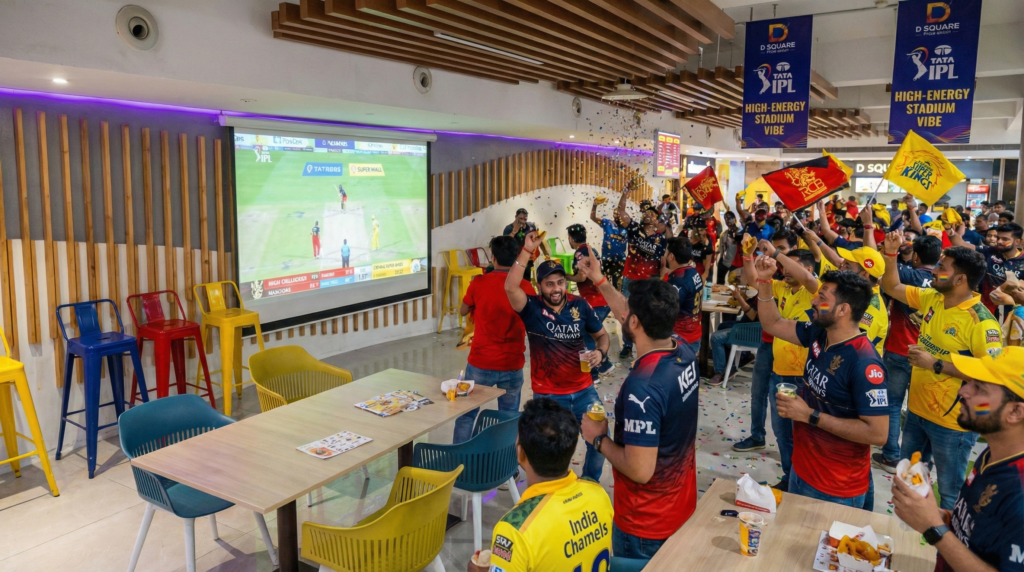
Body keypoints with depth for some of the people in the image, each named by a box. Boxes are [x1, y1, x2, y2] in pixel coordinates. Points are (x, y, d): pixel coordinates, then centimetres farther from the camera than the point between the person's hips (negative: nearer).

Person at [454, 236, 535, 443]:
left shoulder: (479, 283, -10)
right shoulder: (526, 287, -7)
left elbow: (463, 311, 8)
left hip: (480, 363, -1)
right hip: (512, 365, 1)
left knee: (466, 414, 14)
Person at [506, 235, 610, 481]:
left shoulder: (579, 305, -3)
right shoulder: (532, 308, -12)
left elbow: (601, 334, 10)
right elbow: (510, 287, -32)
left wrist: (600, 353, -12)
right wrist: (527, 251, -34)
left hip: (584, 389, 3)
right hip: (548, 394, -3)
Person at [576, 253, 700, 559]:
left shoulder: (642, 387, -33)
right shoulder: (684, 353, -8)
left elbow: (639, 470, -30)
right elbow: (638, 319, 10)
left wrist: (599, 438, -15)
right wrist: (599, 281, 14)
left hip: (646, 522, -8)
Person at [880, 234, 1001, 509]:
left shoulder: (981, 322, -23)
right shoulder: (932, 298, -1)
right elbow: (891, 287, 10)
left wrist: (936, 364, -26)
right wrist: (891, 253, -3)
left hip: (952, 421, -7)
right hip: (917, 409, 8)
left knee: (950, 493, 11)